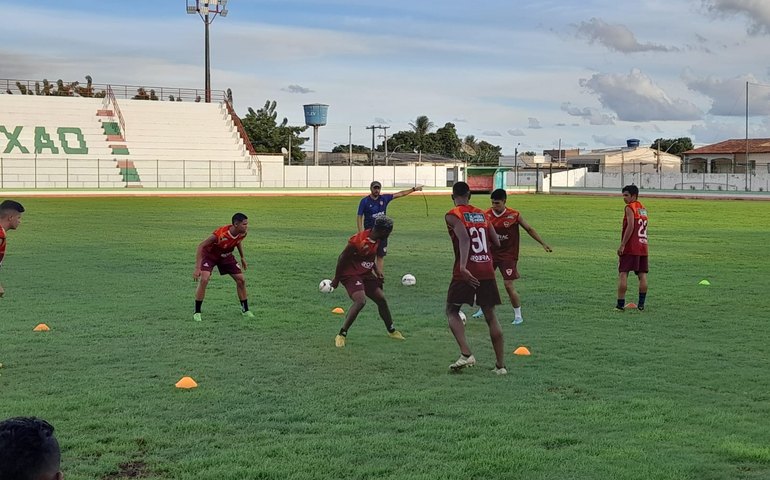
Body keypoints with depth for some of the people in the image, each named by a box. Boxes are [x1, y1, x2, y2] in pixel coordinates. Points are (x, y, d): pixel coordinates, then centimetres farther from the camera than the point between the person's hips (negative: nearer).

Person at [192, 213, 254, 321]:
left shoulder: (242, 234, -20)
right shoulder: (220, 234, -40)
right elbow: (201, 246, -35)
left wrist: (242, 257, 13)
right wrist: (197, 268, -40)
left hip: (226, 256, 6)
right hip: (209, 254, -6)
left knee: (241, 279, 1)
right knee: (204, 280, -24)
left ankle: (245, 310, 17)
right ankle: (197, 312, -11)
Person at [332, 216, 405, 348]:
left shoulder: (376, 240, 2)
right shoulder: (358, 241, -26)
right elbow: (342, 258, -18)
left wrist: (377, 270, 7)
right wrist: (336, 278, -10)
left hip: (366, 274, 9)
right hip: (351, 274, -9)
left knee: (381, 299, 12)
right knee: (360, 301, -27)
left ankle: (391, 331, 34)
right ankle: (341, 335, -18)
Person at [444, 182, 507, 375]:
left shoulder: (452, 215, -3)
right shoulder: (482, 214, 14)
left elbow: (464, 238, -21)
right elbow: (497, 243, 11)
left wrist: (463, 267, -30)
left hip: (467, 272, -4)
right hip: (487, 270, 4)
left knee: (452, 311, 13)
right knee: (490, 317, 13)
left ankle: (466, 354, -5)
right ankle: (501, 365, 12)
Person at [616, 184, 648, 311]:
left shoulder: (630, 208, -7)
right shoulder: (643, 208, 18)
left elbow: (630, 226, -17)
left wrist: (622, 245, -17)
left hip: (630, 248, -8)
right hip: (643, 245, 8)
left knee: (623, 274, -5)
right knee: (642, 275, 6)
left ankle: (620, 304, -8)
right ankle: (641, 304, 7)